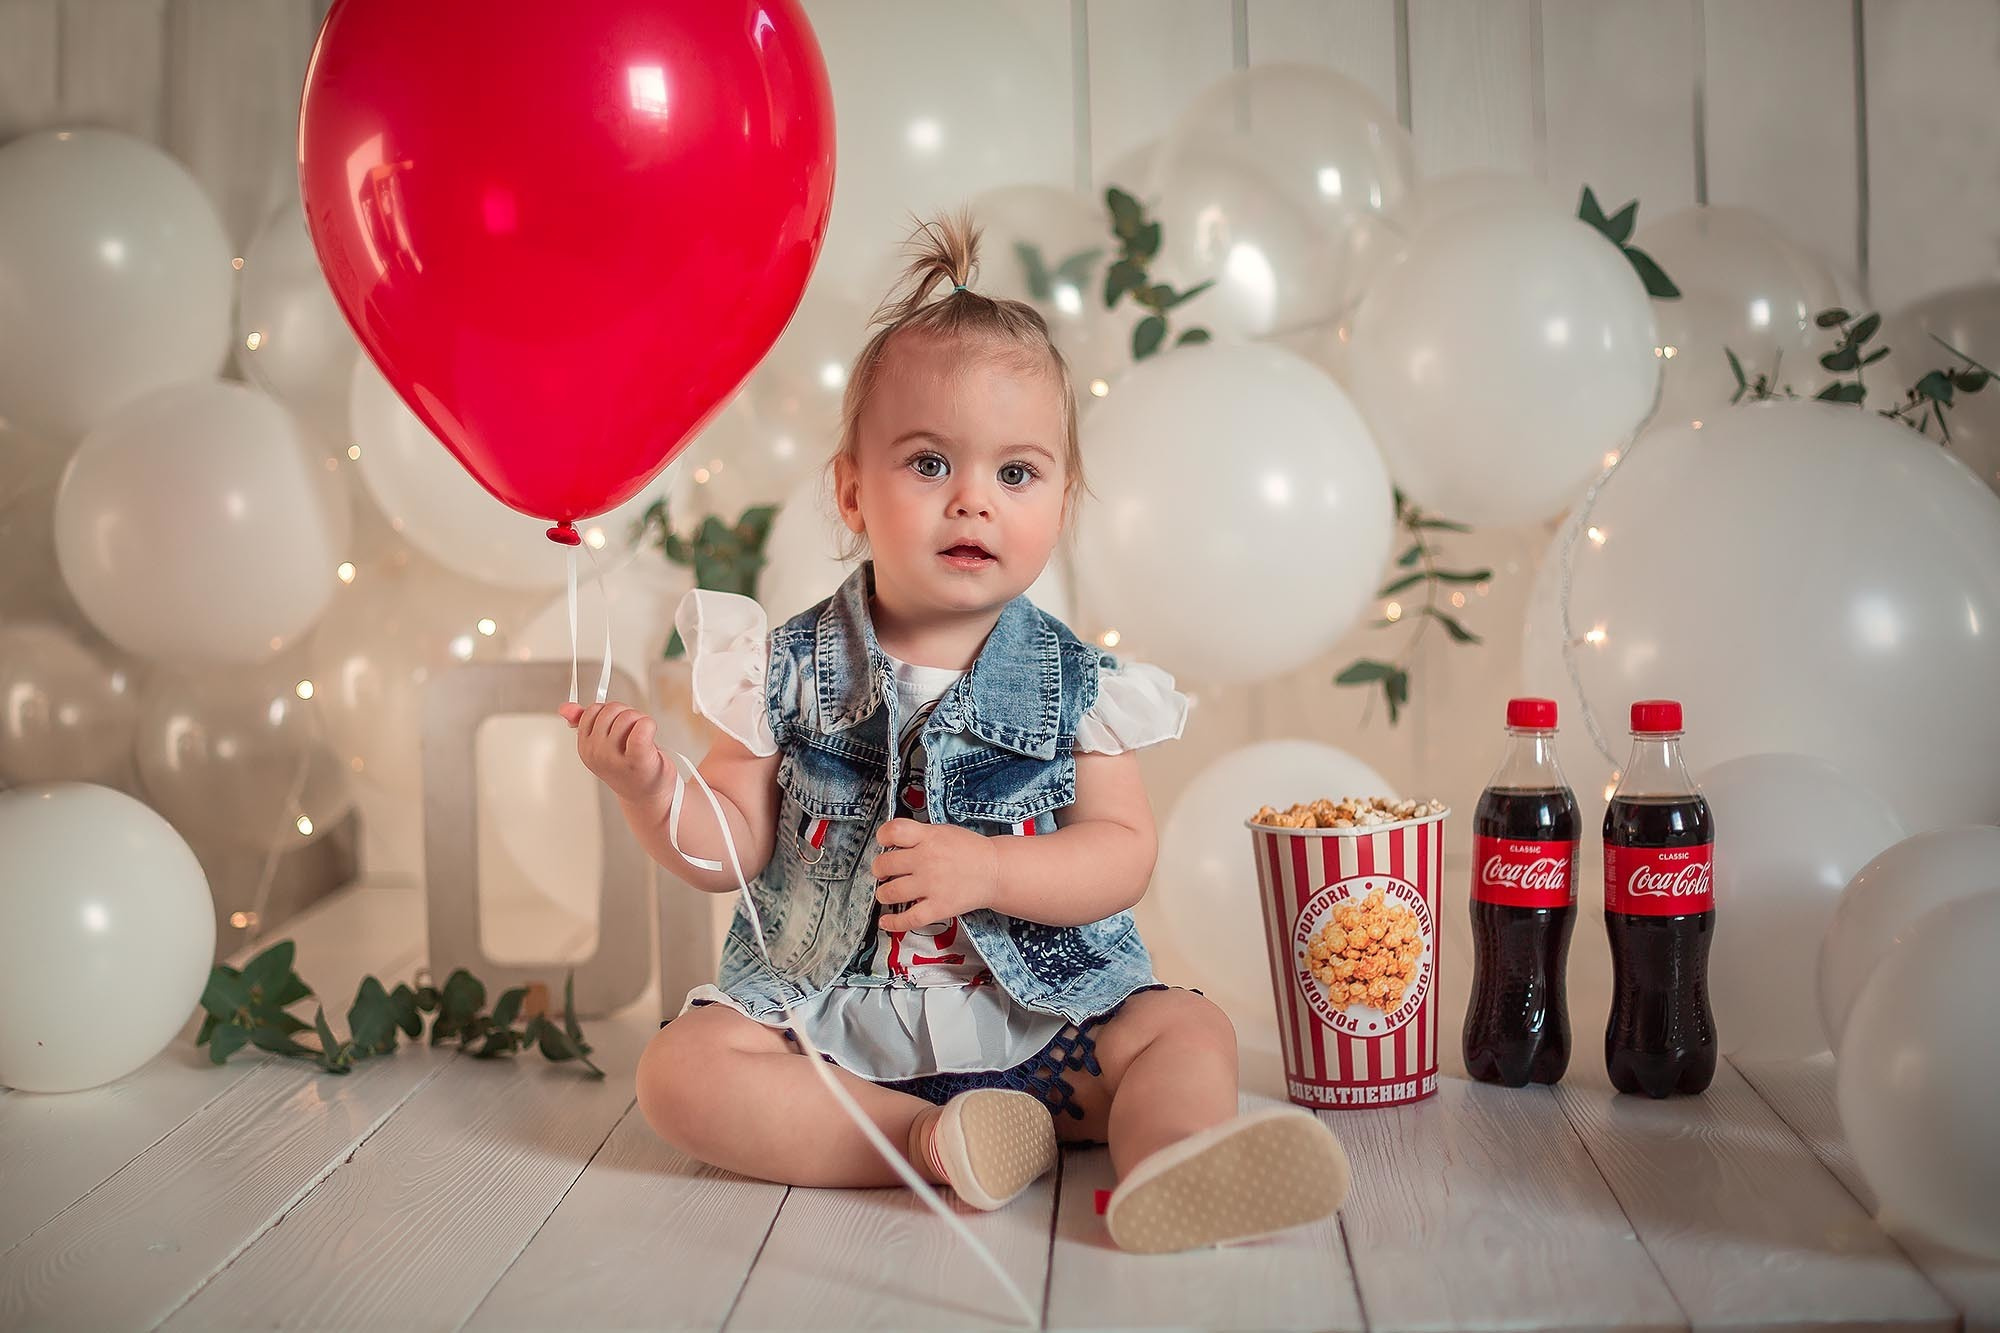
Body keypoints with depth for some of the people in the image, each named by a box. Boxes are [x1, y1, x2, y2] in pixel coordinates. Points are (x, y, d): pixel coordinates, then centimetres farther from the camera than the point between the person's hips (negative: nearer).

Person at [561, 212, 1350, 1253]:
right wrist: (654, 794, -21)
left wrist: (988, 868, -23)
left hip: (1039, 1017, 0)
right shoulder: (792, 668, -2)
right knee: (681, 1070, -22)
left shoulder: (1076, 683, -3)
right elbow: (733, 849, 0)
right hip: (826, 1019, 0)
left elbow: (1123, 854, -7)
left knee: (1193, 1034, -18)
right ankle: (931, 1143, -30)